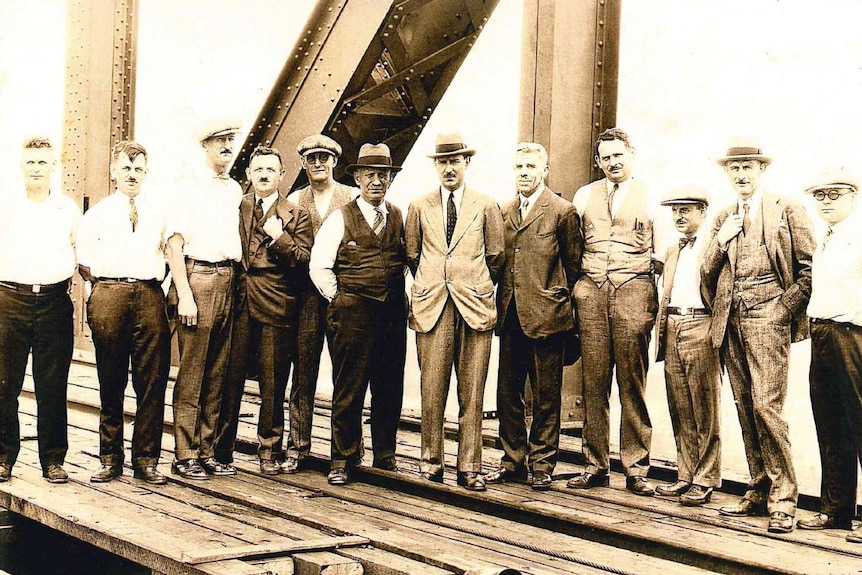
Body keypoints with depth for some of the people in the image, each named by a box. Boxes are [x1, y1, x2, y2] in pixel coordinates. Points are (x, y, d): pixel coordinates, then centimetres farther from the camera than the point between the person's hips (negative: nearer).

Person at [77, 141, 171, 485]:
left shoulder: (160, 210, 16)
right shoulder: (97, 214, 15)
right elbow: (84, 265, 16)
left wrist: (155, 281, -1)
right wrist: (106, 285, 5)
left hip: (150, 296, 0)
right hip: (108, 295, 0)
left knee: (152, 381, -2)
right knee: (110, 381, 3)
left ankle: (146, 459, 5)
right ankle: (110, 458, 11)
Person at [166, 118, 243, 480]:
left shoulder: (235, 190, 16)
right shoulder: (191, 187, -2)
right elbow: (174, 244, -7)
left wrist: (236, 281, 9)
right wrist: (184, 295, -15)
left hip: (227, 281, 6)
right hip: (197, 277, -6)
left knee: (217, 374, 9)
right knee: (191, 373, -4)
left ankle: (207, 451, 16)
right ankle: (184, 456, 2)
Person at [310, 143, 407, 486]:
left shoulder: (399, 218, 12)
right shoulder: (340, 219, 1)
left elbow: (407, 261, 18)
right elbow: (318, 267, 0)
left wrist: (404, 301, 8)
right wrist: (339, 301, -2)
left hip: (393, 314, 4)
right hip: (353, 314, -4)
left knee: (390, 389, 8)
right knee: (348, 389, -1)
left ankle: (385, 456, 19)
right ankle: (343, 460, 8)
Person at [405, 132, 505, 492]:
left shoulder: (486, 207, 9)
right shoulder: (419, 207, 12)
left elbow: (496, 256, 13)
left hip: (474, 305, 0)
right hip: (432, 305, 1)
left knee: (472, 391, 0)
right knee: (432, 388, -1)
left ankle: (470, 468, 5)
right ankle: (431, 462, 8)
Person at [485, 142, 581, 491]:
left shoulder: (563, 211, -2)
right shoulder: (504, 212, 13)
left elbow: (574, 265, 3)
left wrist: (560, 299, 5)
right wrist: (502, 301, 11)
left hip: (545, 316, -5)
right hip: (510, 316, 5)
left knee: (546, 395, 2)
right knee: (508, 392, 9)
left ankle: (542, 464, 11)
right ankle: (514, 461, 19)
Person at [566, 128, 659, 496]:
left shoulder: (649, 197, 9)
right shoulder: (584, 196, 17)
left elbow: (661, 252, 8)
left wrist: (656, 303, -1)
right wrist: (574, 289, 10)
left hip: (632, 290, -2)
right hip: (591, 292, 2)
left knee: (632, 383, -3)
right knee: (593, 382, 1)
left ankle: (635, 468, 2)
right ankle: (595, 465, 7)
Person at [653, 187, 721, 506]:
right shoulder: (673, 250, 21)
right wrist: (662, 329, 15)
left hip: (700, 327, -7)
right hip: (672, 327, 7)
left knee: (705, 409, -2)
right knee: (680, 408, 10)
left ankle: (705, 480, 4)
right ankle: (685, 475, 16)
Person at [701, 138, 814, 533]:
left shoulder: (787, 210, 3)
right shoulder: (724, 219, 18)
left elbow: (808, 268, 0)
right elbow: (707, 273, 16)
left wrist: (785, 309, -8)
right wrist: (720, 242, -1)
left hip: (767, 317, -5)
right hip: (731, 321, 6)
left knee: (766, 405, -14)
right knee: (745, 408, 6)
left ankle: (783, 498, -8)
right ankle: (758, 491, 13)